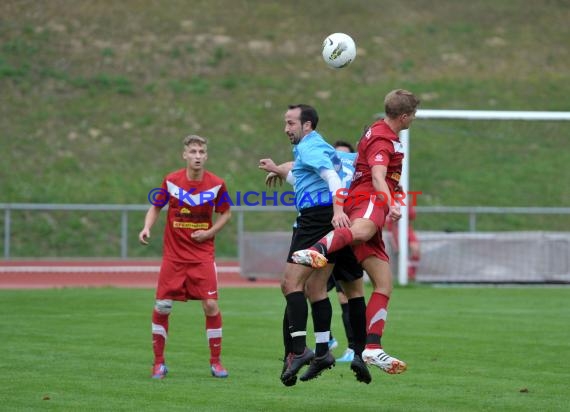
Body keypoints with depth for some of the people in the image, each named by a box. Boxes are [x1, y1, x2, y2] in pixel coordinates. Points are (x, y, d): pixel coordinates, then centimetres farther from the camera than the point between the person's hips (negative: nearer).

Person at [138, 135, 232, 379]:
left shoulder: (216, 184, -5)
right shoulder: (171, 181, -5)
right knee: (161, 306, -4)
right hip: (173, 255, 0)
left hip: (203, 255, 0)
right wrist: (147, 227, -10)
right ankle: (159, 363, 11)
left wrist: (209, 232, -6)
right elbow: (156, 207, 8)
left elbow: (226, 213, 9)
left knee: (211, 305, -10)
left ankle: (215, 362, 5)